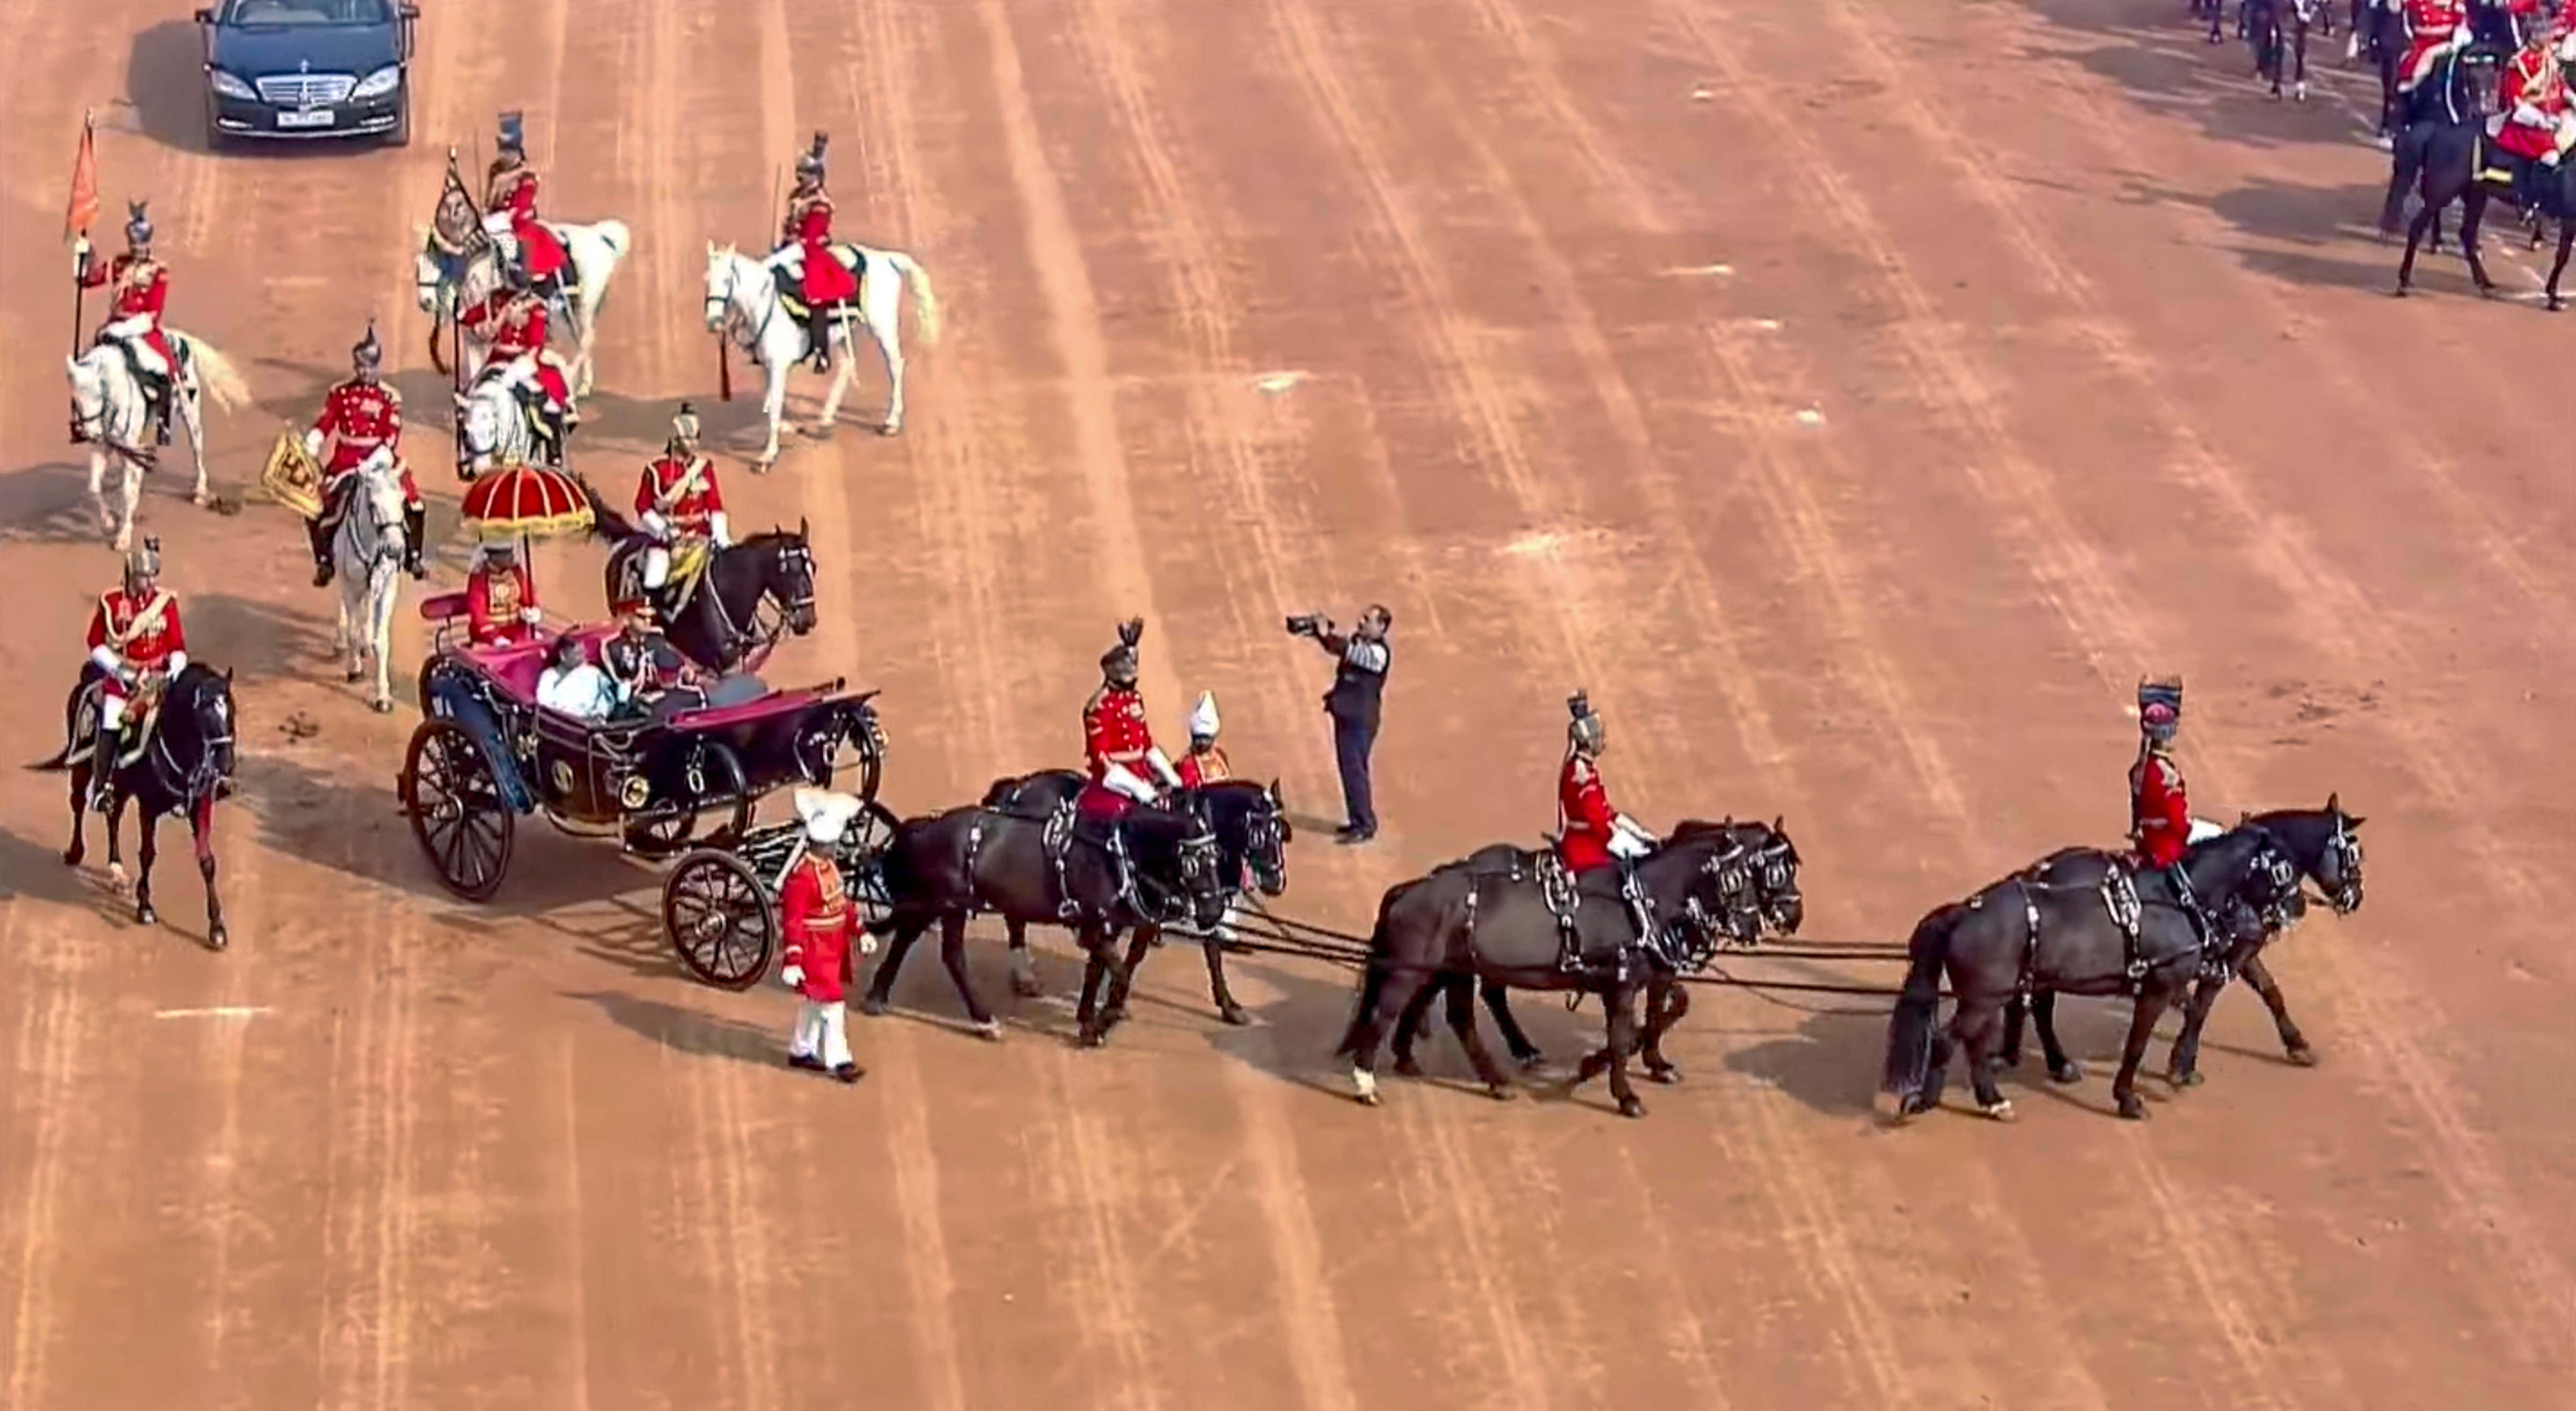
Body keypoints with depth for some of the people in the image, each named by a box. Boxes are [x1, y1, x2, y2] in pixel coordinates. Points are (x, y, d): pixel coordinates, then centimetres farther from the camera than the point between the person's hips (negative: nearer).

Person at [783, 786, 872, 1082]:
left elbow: (842, 904, 15)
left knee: (815, 1002, 19)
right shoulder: (802, 876, -25)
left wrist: (860, 933, 11)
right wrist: (793, 960, -29)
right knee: (832, 1004, -5)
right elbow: (792, 921, -26)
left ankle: (800, 1052, 32)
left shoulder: (830, 867, 5)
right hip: (815, 951, -10)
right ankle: (838, 1060, 2)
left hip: (834, 948, 10)